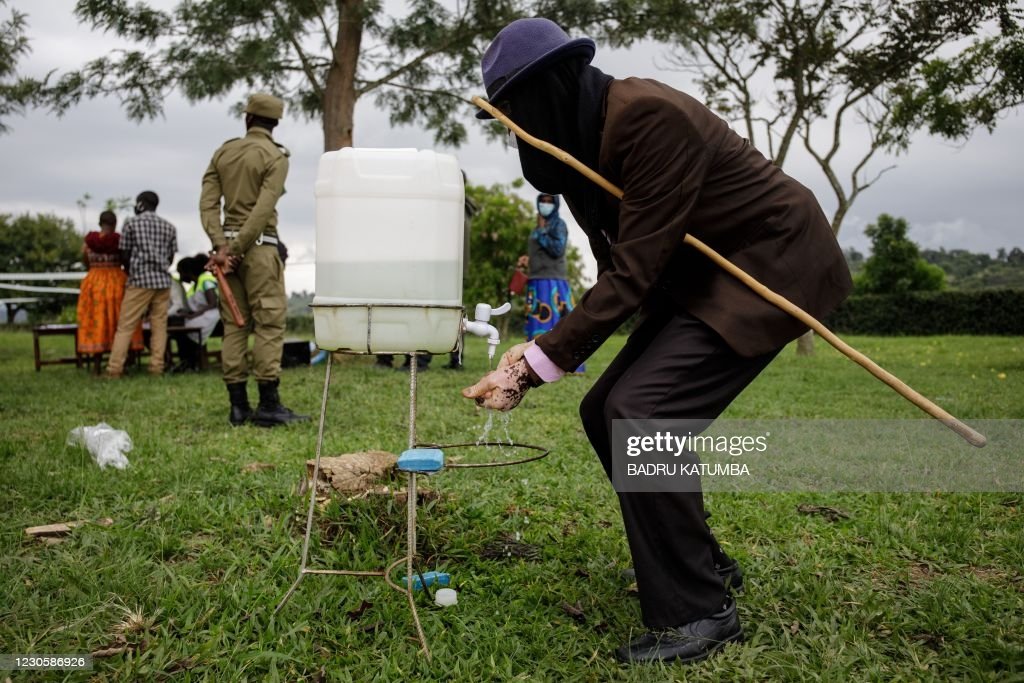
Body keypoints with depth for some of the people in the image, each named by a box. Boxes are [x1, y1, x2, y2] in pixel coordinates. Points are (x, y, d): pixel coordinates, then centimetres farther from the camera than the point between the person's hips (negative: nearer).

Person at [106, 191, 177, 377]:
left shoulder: (132, 223, 2)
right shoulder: (169, 226, 12)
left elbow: (124, 255, 4)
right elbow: (170, 257, 12)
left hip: (140, 280, -3)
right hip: (163, 281, 3)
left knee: (125, 326, -2)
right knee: (159, 326, 4)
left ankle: (114, 369, -5)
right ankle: (157, 367, -1)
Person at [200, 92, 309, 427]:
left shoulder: (223, 152, 13)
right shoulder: (275, 156, -4)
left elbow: (207, 203, 3)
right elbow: (263, 210, -15)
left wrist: (222, 245, -5)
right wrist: (235, 248, -13)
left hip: (229, 242, 6)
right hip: (259, 247, -6)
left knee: (234, 325, 6)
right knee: (269, 322, -5)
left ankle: (238, 405, 7)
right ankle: (269, 405, -9)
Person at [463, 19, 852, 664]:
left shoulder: (648, 116, -25)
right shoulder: (585, 137, 3)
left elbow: (634, 270, -27)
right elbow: (618, 266, 3)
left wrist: (540, 362, -26)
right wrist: (542, 350, -7)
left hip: (772, 265, -10)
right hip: (701, 278, 10)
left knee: (641, 412, -22)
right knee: (605, 413, 6)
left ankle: (698, 611, -7)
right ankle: (703, 562, 23)